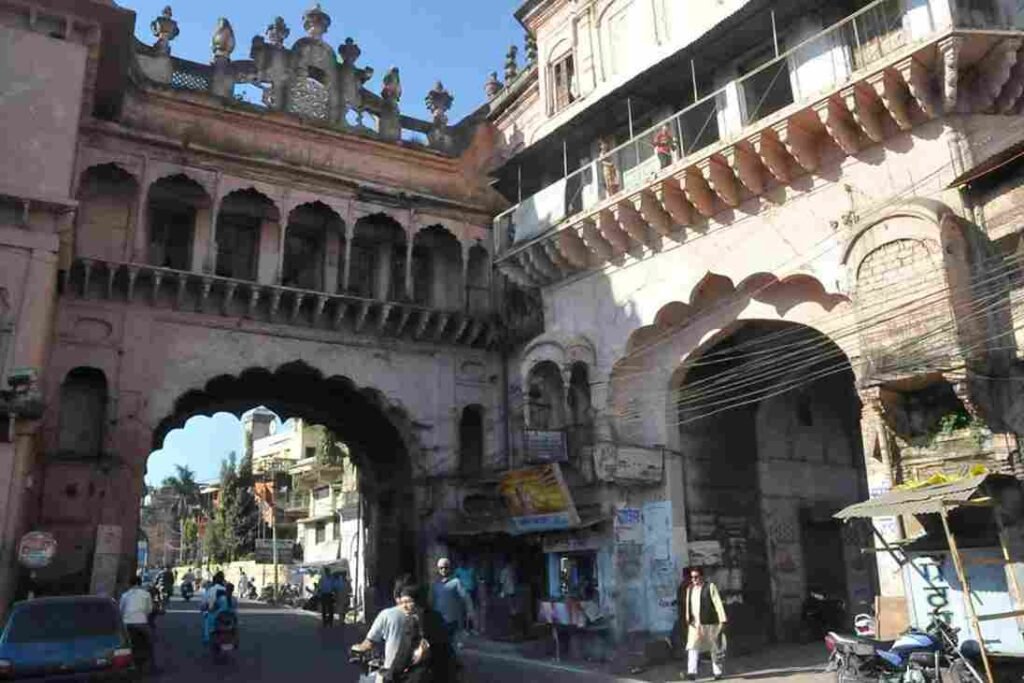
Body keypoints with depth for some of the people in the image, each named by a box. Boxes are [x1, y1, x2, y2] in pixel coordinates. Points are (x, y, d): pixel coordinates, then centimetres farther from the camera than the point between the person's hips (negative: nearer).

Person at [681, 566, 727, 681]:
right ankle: (692, 672, -18)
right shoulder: (689, 589, 11)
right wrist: (687, 620, 8)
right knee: (693, 647, -13)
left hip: (710, 624, -3)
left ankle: (717, 672, 22)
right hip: (695, 624, 3)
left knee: (715, 649, 9)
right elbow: (687, 606, 13)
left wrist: (722, 620, -15)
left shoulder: (710, 587, -3)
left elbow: (718, 603, -9)